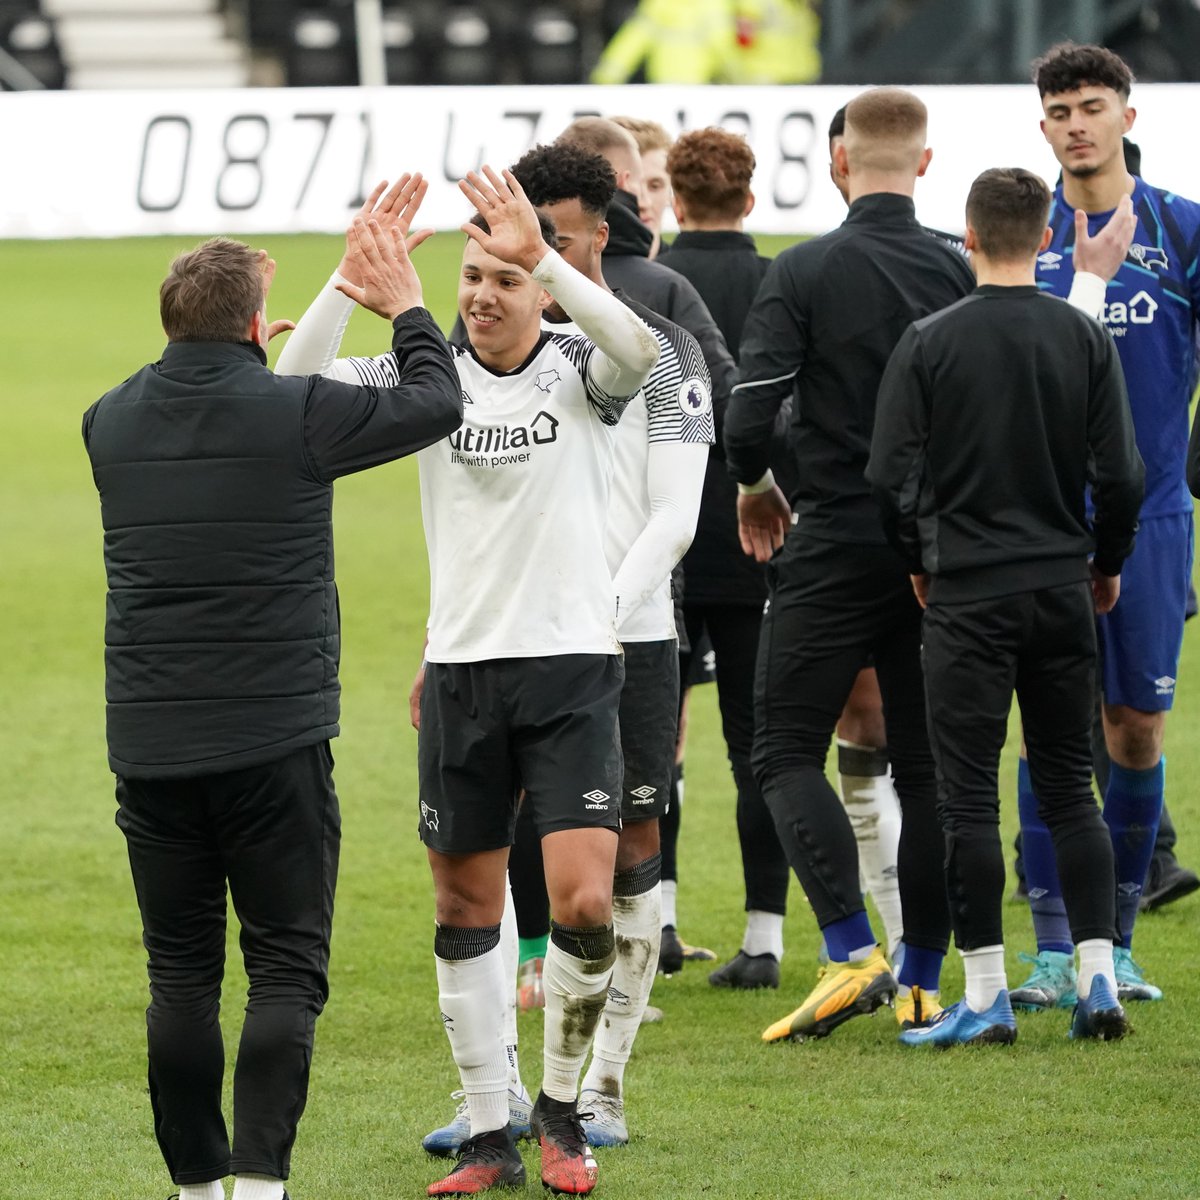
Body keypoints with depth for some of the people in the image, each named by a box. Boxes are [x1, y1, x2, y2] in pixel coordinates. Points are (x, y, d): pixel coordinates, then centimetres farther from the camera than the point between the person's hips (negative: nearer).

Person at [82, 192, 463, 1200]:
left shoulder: (113, 422, 3)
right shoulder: (294, 414, -10)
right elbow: (436, 402, 5)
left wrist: (244, 355, 36)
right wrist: (405, 303, 20)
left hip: (149, 746, 4)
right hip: (274, 739, -4)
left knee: (181, 975, 10)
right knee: (286, 972, 0)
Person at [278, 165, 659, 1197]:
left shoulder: (579, 372, -2)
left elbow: (640, 353, -26)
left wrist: (541, 255, -32)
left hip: (574, 666, -3)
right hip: (461, 671, 3)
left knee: (584, 903, -12)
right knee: (466, 913, 7)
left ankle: (563, 1108, 9)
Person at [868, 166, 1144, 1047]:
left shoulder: (929, 343, -6)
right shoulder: (1085, 340, -1)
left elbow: (891, 478, -6)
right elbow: (1121, 476, -2)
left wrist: (919, 563, 12)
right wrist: (1107, 565, 15)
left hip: (967, 594, -2)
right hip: (1063, 590, 3)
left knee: (969, 797, 1)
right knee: (1070, 787, 11)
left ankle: (987, 995, -1)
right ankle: (1099, 979, 4)